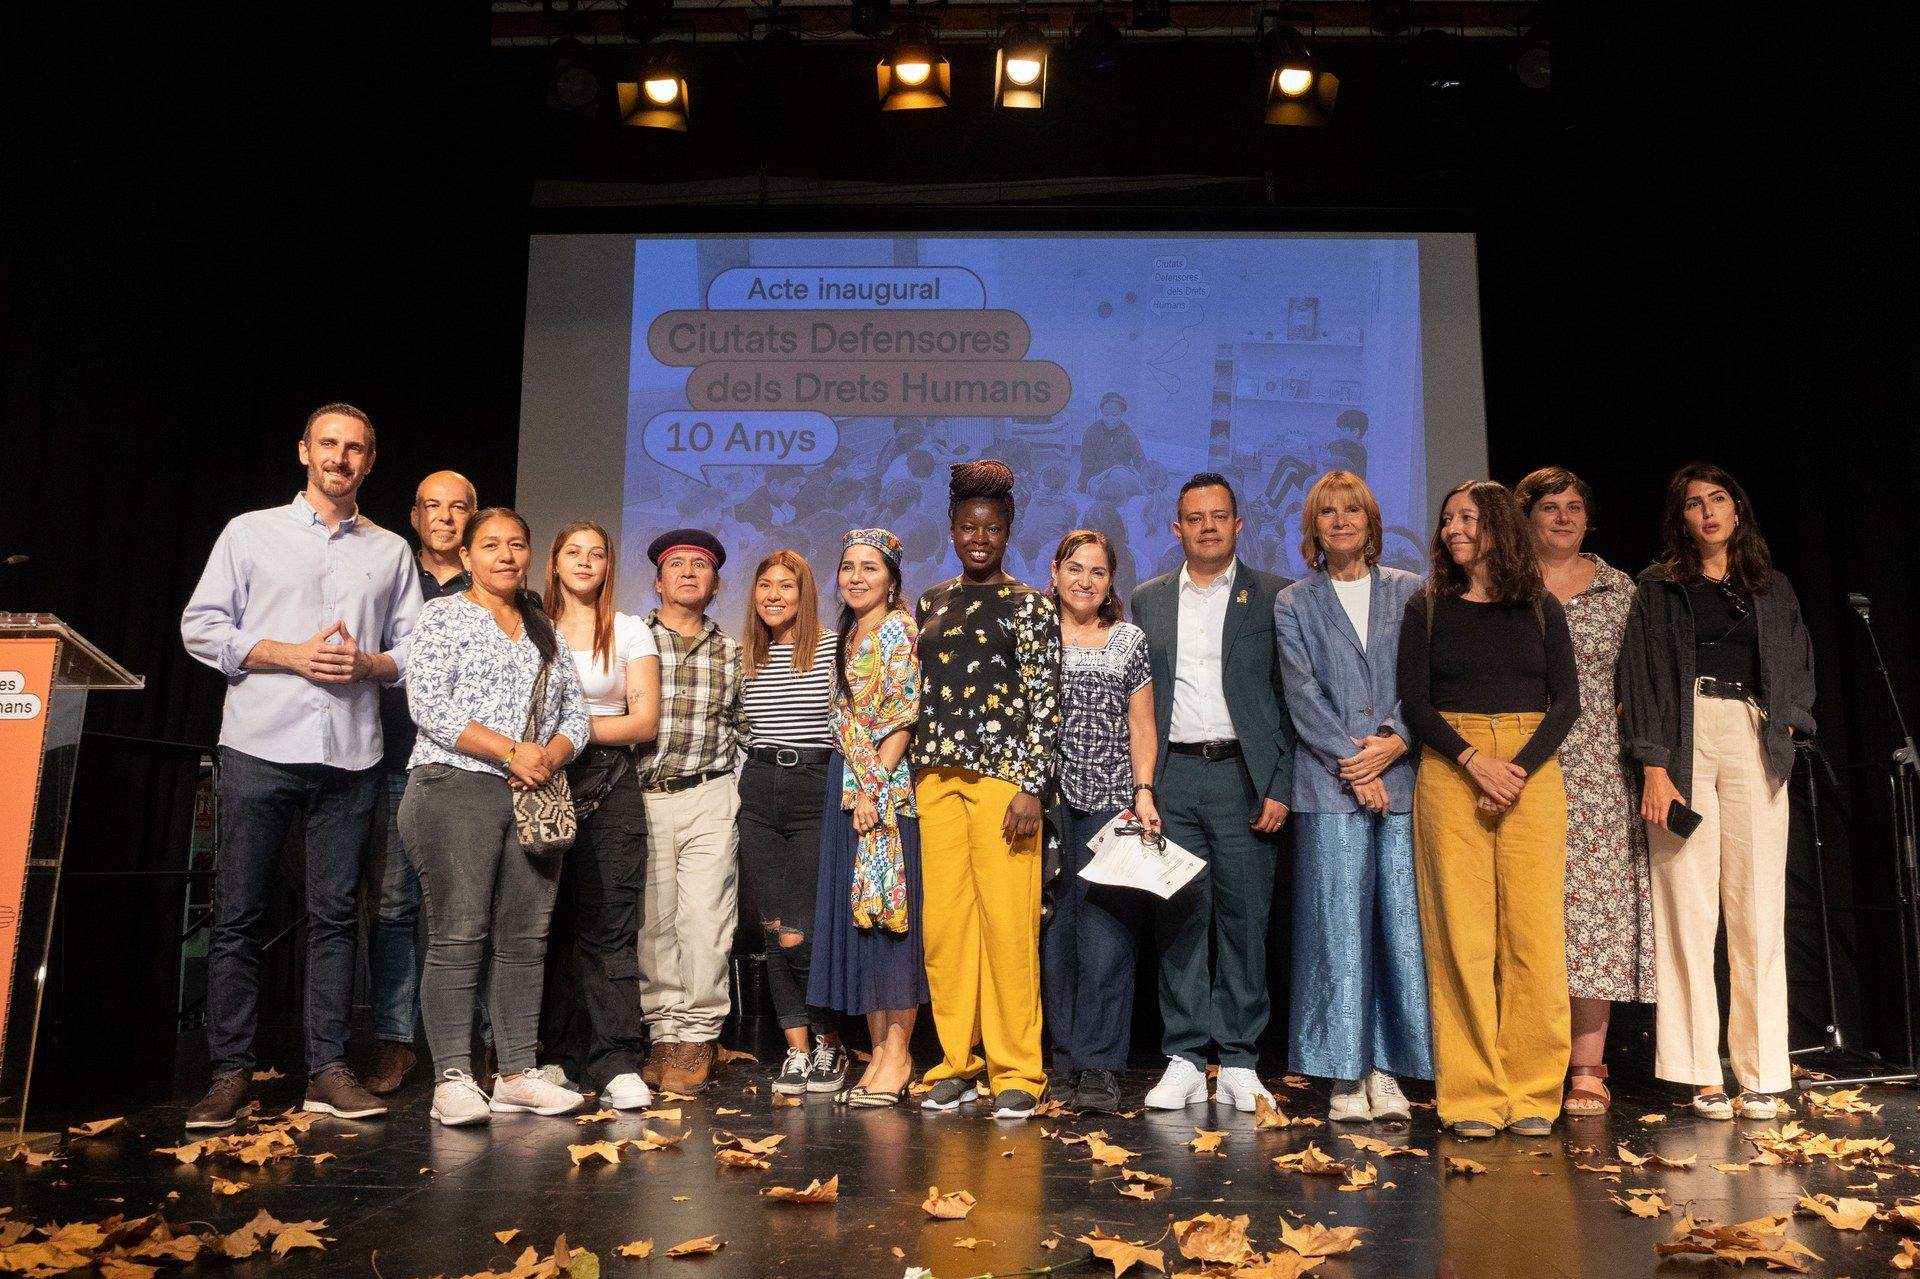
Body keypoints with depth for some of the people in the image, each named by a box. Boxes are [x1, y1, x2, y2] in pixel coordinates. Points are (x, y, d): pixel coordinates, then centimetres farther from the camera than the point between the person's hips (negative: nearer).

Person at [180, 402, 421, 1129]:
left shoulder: (391, 551, 13)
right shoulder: (250, 532, 9)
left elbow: (415, 651, 11)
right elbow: (201, 627, 3)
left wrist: (367, 663, -9)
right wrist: (290, 654, -9)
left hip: (351, 756, 1)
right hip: (260, 746, -1)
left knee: (333, 914, 4)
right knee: (238, 914, 2)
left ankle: (327, 1070, 10)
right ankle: (230, 1073, 11)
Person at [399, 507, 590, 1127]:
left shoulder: (544, 628, 19)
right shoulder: (444, 615, 3)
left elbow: (574, 710, 16)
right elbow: (430, 706, -10)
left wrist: (550, 757, -6)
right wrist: (513, 751, -14)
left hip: (534, 796, 5)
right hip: (457, 790, -5)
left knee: (526, 938, 5)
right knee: (458, 936, -6)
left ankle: (518, 1073, 12)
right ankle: (452, 1079, -1)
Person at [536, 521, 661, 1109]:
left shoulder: (631, 632, 10)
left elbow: (644, 721, 2)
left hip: (609, 785, -1)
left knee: (608, 925, -6)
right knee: (549, 923, 1)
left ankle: (616, 1062, -5)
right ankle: (556, 1054, 11)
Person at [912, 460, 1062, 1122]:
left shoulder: (1029, 605, 1)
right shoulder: (929, 604, 15)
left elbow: (1045, 702, -4)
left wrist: (1030, 787, -12)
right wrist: (908, 775, 12)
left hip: (1002, 775, -4)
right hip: (936, 777, 5)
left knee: (1007, 920, -4)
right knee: (943, 921, 5)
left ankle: (1016, 1072, 8)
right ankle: (957, 1063, 17)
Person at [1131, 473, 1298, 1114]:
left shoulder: (1272, 596, 5)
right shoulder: (1148, 600, 13)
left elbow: (1291, 698, 2)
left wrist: (1280, 786, -6)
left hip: (1243, 775, -2)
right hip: (1172, 777, 2)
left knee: (1245, 920, 2)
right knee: (1178, 918, 3)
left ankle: (1239, 1062, 13)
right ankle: (1184, 1060, 13)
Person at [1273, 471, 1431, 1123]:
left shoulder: (1411, 593, 13)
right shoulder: (1293, 604, 10)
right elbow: (1302, 694, 1)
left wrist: (1396, 741, -10)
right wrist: (1353, 761, -9)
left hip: (1402, 780, 1)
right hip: (1329, 783, -1)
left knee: (1401, 920, 0)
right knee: (1339, 924, -3)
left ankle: (1385, 1069, 10)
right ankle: (1347, 1075, 5)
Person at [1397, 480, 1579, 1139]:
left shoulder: (1542, 608, 10)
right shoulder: (1426, 609, 8)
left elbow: (1567, 701, 4)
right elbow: (1414, 702, 1)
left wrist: (1520, 768, -11)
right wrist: (1475, 762, -12)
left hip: (1534, 771, 1)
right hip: (1449, 771, -1)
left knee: (1534, 932, -3)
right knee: (1461, 933, -3)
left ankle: (1532, 1093, 8)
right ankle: (1471, 1095, 4)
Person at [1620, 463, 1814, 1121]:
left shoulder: (1771, 587, 18)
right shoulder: (1659, 588, 9)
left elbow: (1799, 666, 22)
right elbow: (1642, 675, 1)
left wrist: (1786, 724, 3)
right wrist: (1653, 767, -9)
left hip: (1754, 745, 3)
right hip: (1684, 742, -2)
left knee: (1758, 906, -2)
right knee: (1689, 903, -5)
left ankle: (1761, 1077, 3)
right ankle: (1703, 1074, -2)